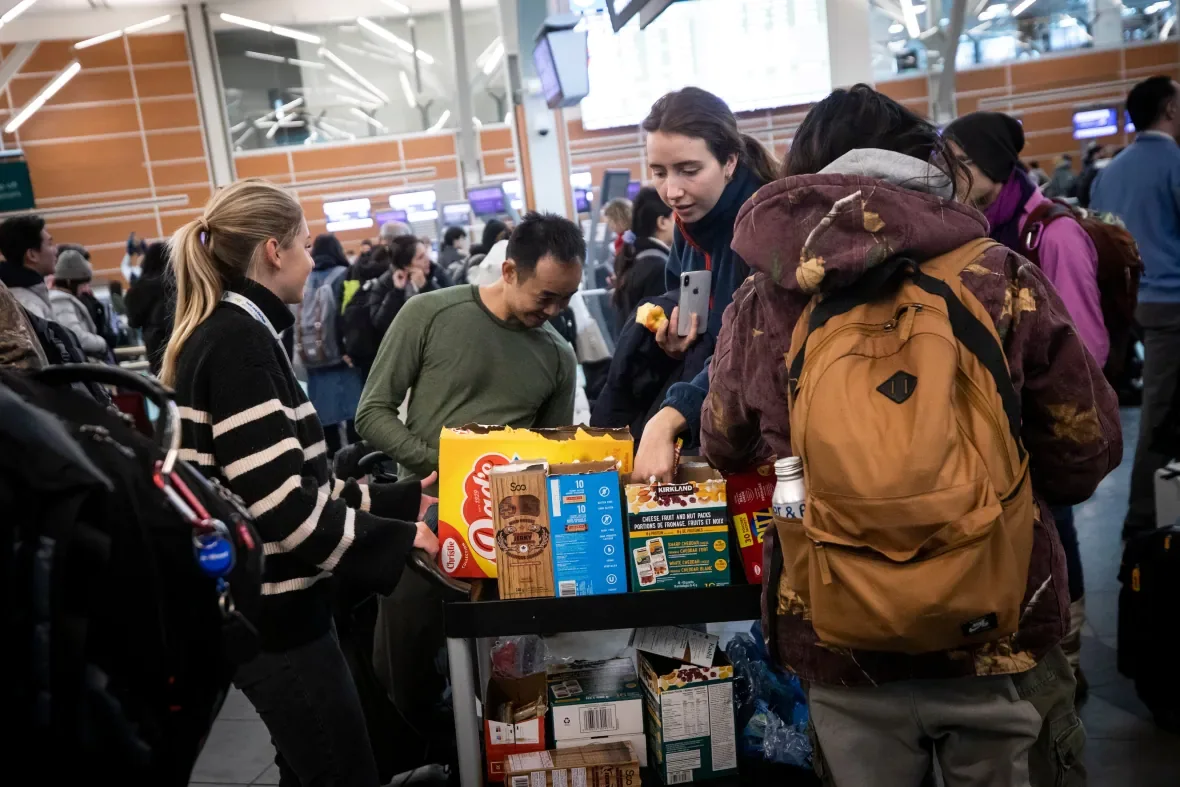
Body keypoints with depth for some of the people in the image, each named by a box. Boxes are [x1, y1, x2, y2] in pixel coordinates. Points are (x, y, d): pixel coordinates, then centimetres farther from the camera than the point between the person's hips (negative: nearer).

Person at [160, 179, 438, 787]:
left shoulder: (227, 335, 12)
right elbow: (281, 503, -25)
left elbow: (298, 481, 12)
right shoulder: (238, 340, -19)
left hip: (267, 600, 10)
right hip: (269, 609, -10)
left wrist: (404, 499, 9)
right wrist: (399, 539, -19)